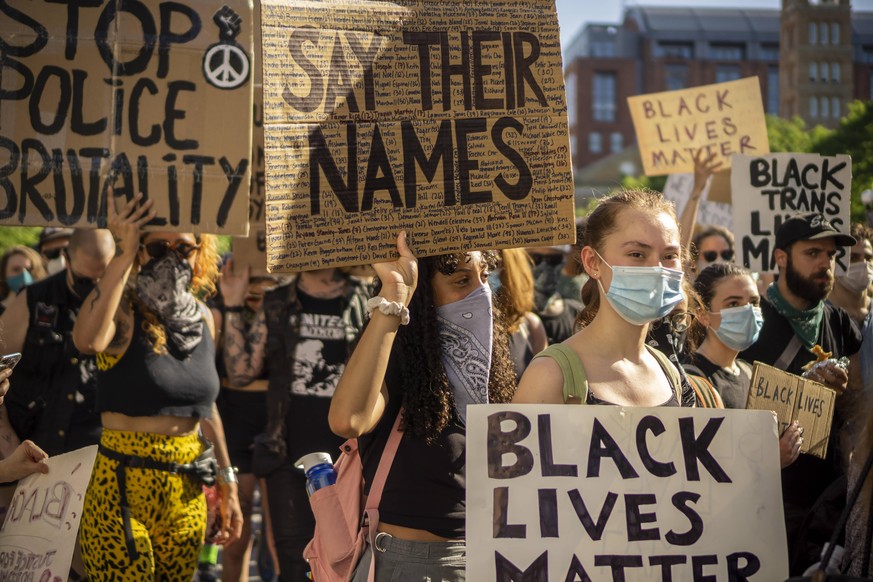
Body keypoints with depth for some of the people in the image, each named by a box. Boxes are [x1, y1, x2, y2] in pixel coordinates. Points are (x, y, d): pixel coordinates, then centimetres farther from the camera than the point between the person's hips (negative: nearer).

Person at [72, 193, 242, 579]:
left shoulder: (202, 317, 9)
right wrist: (123, 255, -29)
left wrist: (228, 482, 17)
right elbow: (88, 341, -33)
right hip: (122, 487, -6)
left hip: (187, 493, 6)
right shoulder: (123, 307, -9)